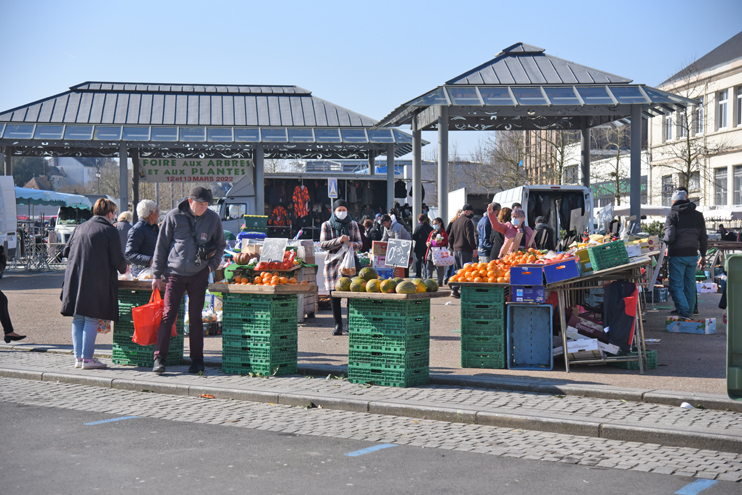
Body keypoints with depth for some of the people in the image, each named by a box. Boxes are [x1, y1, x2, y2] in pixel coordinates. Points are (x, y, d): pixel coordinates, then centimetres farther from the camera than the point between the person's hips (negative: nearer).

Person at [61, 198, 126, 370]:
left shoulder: (80, 228, 12)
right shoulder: (110, 231, -5)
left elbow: (66, 252, 15)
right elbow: (117, 259, -8)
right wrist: (124, 269, 13)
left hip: (74, 278, 6)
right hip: (96, 281, -6)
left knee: (78, 319, 11)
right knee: (91, 319, -1)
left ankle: (78, 357, 14)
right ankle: (87, 358, -1)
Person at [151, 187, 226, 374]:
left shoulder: (213, 219, 2)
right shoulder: (174, 217, -3)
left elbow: (220, 245, 17)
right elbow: (161, 246, 2)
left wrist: (212, 265, 3)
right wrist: (157, 275, 1)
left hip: (199, 275, 1)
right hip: (175, 273, -1)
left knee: (195, 318, 4)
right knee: (168, 315, -7)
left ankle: (197, 360, 11)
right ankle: (159, 358, -5)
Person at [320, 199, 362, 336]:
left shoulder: (353, 224, 13)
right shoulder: (326, 225, 7)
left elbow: (360, 243, 11)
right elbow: (323, 244, -3)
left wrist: (351, 244, -12)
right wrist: (339, 240, -17)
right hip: (333, 262, 0)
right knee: (334, 296, -2)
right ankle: (338, 325, 6)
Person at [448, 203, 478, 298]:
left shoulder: (455, 222, 18)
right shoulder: (467, 221, -8)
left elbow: (450, 238, 21)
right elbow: (470, 236, -16)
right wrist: (474, 248, -12)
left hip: (456, 250, 8)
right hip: (465, 250, -8)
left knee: (457, 271, 12)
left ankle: (455, 290, 6)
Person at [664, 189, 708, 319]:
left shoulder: (672, 216, -7)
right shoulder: (698, 216, 8)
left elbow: (669, 237, -16)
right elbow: (703, 238, 10)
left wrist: (665, 241, 7)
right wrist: (703, 256, 17)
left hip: (677, 255, -5)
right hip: (692, 255, 5)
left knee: (676, 285, -2)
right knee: (690, 285, 13)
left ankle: (684, 311, -17)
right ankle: (689, 312, 17)